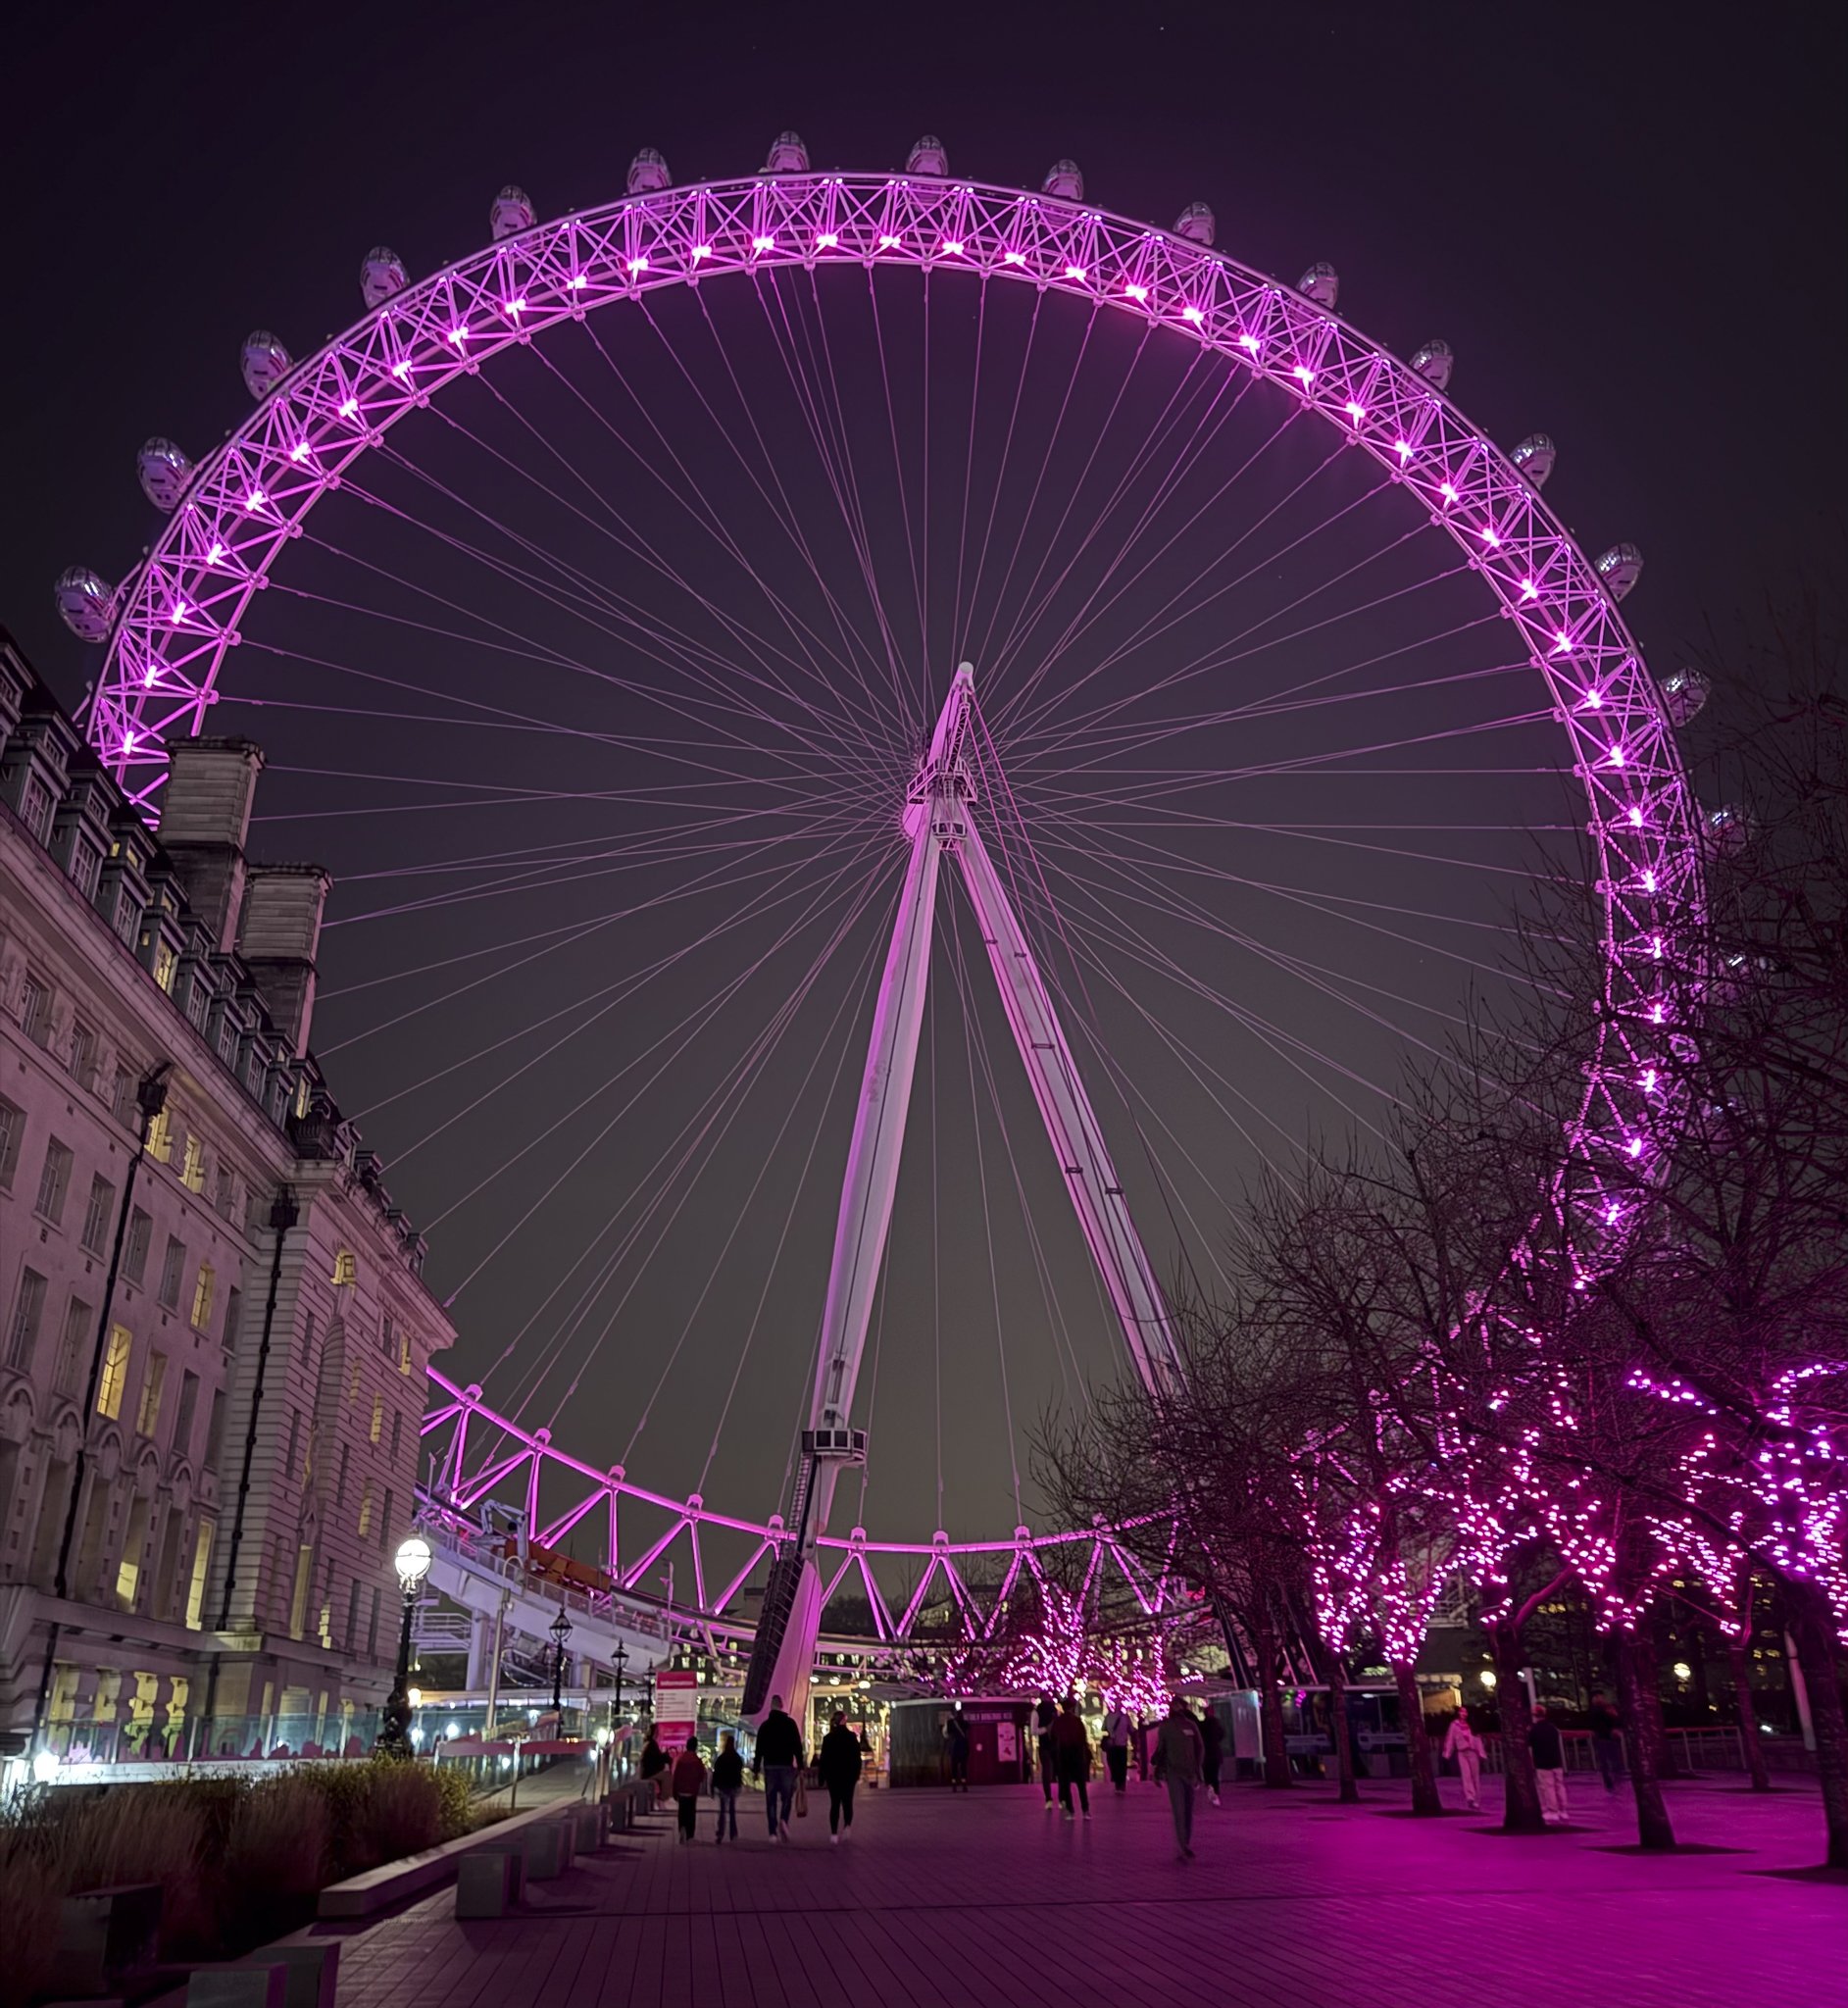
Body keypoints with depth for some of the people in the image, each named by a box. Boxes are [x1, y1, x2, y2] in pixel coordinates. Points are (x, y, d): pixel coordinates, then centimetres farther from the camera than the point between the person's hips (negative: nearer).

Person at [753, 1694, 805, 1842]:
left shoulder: (764, 1725, 6)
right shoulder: (790, 1723, 0)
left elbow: (759, 1749, 5)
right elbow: (798, 1746, -4)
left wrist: (756, 1769, 9)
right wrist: (800, 1766, -1)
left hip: (769, 1766, 1)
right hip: (787, 1765, -1)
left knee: (771, 1800, 5)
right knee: (787, 1797, 7)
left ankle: (773, 1832, -3)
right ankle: (783, 1820, -18)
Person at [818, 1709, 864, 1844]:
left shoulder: (828, 1738, -2)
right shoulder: (852, 1737, -4)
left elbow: (824, 1758, -1)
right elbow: (857, 1758, -2)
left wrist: (823, 1777, 5)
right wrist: (857, 1775, 5)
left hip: (833, 1775, 1)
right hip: (849, 1775, -1)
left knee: (835, 1804, 6)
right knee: (847, 1802, 10)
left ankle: (834, 1833, -3)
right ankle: (847, 1826, -13)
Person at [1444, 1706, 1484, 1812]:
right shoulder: (1454, 1725, 6)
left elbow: (1477, 1739, 12)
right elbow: (1450, 1739, 3)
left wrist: (1481, 1752, 3)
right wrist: (1447, 1753, -3)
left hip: (1472, 1752, 3)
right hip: (1462, 1752, -3)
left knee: (1476, 1776, 2)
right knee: (1466, 1775, -16)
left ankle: (1477, 1801, 10)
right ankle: (1470, 1798, -27)